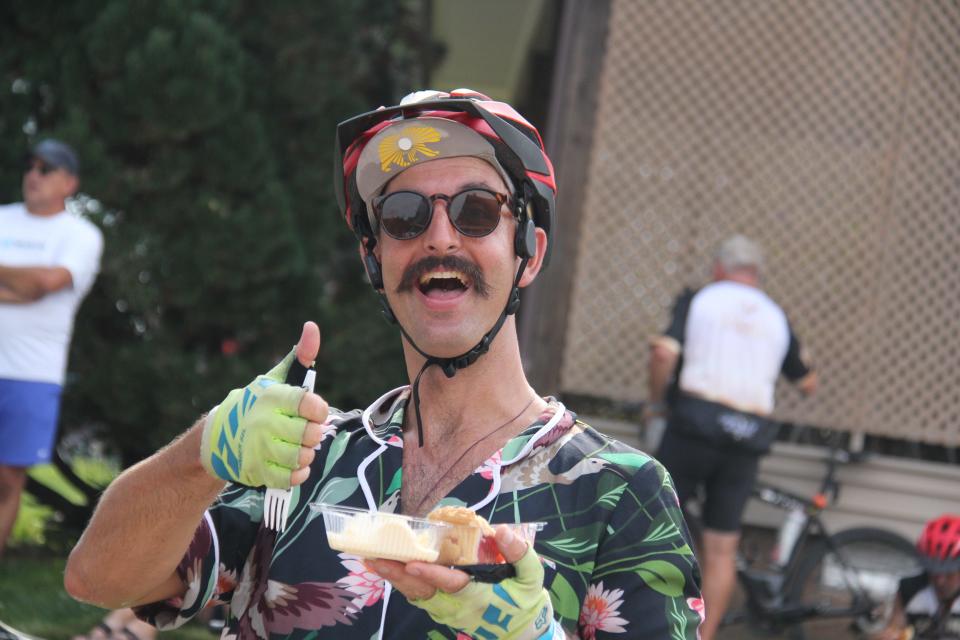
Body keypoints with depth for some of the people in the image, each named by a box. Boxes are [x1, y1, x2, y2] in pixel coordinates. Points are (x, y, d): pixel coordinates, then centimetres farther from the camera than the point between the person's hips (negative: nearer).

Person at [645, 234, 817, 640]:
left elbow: (664, 352, -12)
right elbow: (808, 383, 19)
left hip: (694, 425, -3)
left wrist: (656, 401, 1)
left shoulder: (698, 300, 4)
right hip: (746, 440, 3)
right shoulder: (775, 317, 14)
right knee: (722, 546, 7)